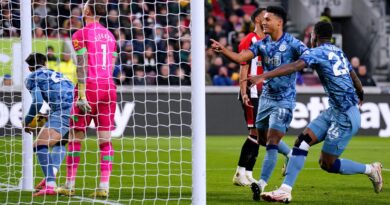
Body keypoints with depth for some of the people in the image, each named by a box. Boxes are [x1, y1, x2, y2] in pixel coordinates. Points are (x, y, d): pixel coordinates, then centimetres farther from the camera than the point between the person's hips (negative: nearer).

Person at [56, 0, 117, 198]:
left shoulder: (80, 35, -5)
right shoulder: (109, 35, 13)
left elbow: (82, 67, -11)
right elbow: (111, 66, 13)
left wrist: (82, 95, -12)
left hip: (89, 87, -5)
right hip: (108, 88, 5)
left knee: (75, 138, 3)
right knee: (105, 140, 3)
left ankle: (69, 185, 4)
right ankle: (104, 186, -3)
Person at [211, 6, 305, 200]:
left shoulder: (292, 44, -13)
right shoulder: (262, 44, 3)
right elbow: (241, 57, -7)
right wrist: (222, 49, -23)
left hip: (284, 100, -7)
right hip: (266, 97, 7)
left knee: (272, 141, -14)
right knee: (263, 137, 19)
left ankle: (261, 184, -17)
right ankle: (291, 155, 45)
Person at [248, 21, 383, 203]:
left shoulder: (317, 52, -12)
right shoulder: (339, 52, 14)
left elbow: (293, 67, -29)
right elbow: (355, 79, 28)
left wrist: (263, 77, -36)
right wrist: (361, 96, 50)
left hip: (346, 117, -9)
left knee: (328, 164, -2)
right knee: (302, 141, 1)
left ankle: (371, 170, 16)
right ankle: (285, 190, -3)